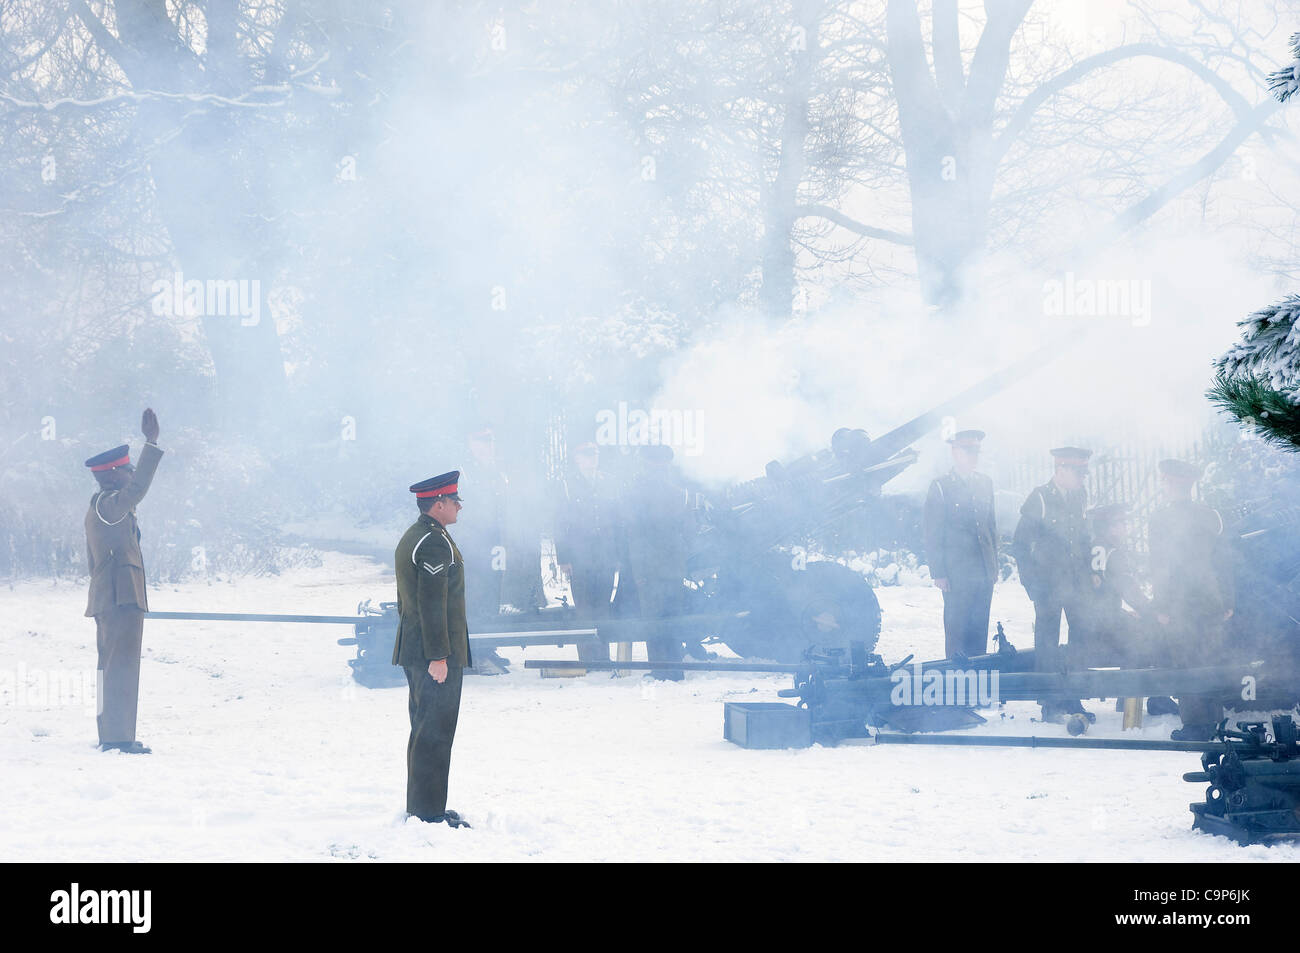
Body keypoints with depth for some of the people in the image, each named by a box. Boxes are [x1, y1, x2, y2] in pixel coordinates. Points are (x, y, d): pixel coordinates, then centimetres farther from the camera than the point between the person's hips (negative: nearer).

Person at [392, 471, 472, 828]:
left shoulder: (410, 538, 16)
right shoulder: (435, 542, -16)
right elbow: (432, 601, -21)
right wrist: (439, 656, -21)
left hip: (414, 652, 10)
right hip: (437, 653, -10)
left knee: (423, 728, 14)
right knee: (435, 732, -7)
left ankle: (420, 808, 19)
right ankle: (430, 812, -6)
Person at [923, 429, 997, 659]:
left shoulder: (985, 484, 13)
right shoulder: (941, 487, -5)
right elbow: (933, 535, -5)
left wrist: (994, 566, 13)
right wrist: (938, 573, -9)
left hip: (983, 572, 5)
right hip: (955, 574, -5)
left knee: (979, 629, 6)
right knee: (957, 629, -2)